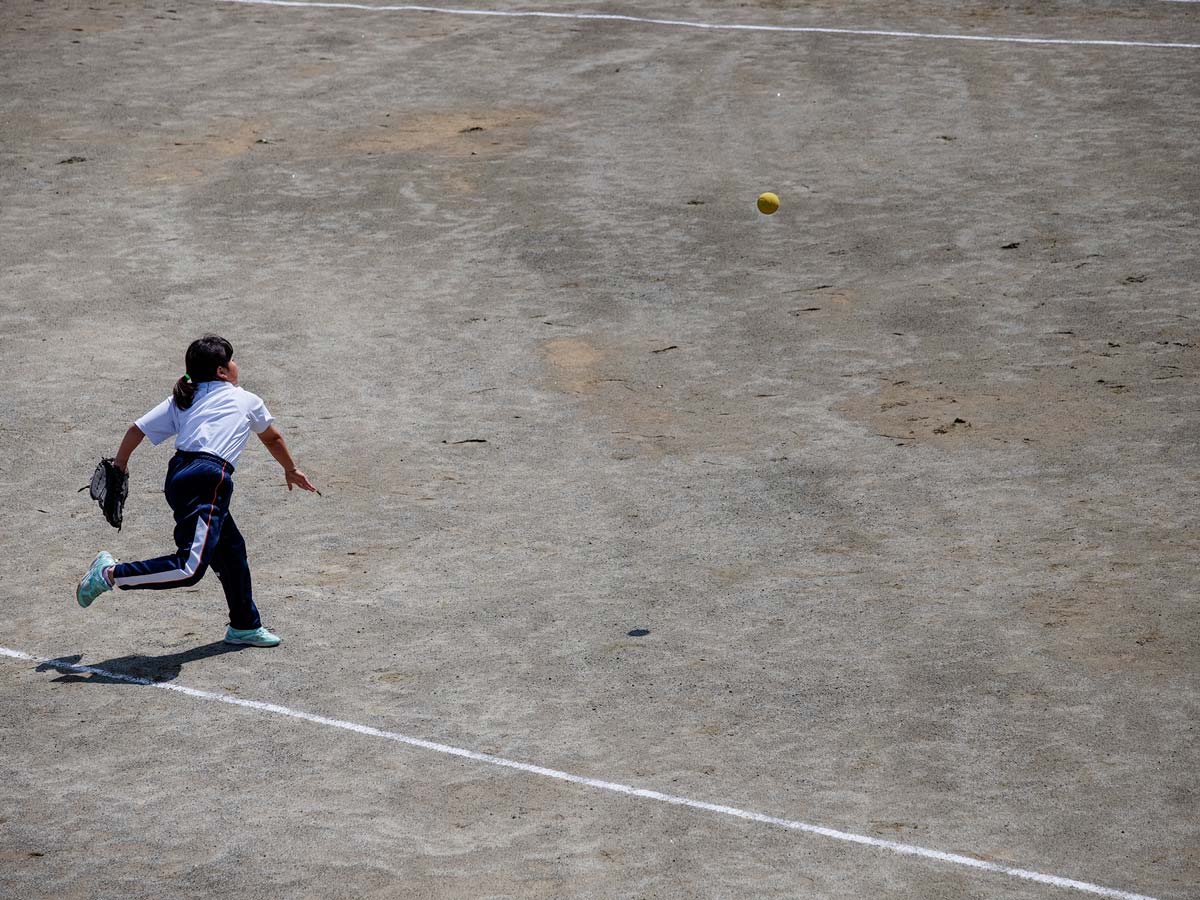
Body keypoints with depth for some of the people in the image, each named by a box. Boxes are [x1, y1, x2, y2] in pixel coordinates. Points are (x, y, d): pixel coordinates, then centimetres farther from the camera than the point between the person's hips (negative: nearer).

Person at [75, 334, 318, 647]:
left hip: (178, 476, 7)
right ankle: (111, 573, -22)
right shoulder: (246, 400, 16)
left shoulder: (180, 400, 22)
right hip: (207, 480, -7)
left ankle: (244, 626, 34)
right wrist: (291, 471, 50)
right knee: (190, 568, -18)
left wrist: (119, 464, 31)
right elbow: (273, 438, 32)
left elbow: (137, 429, 14)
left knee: (231, 548, 23)